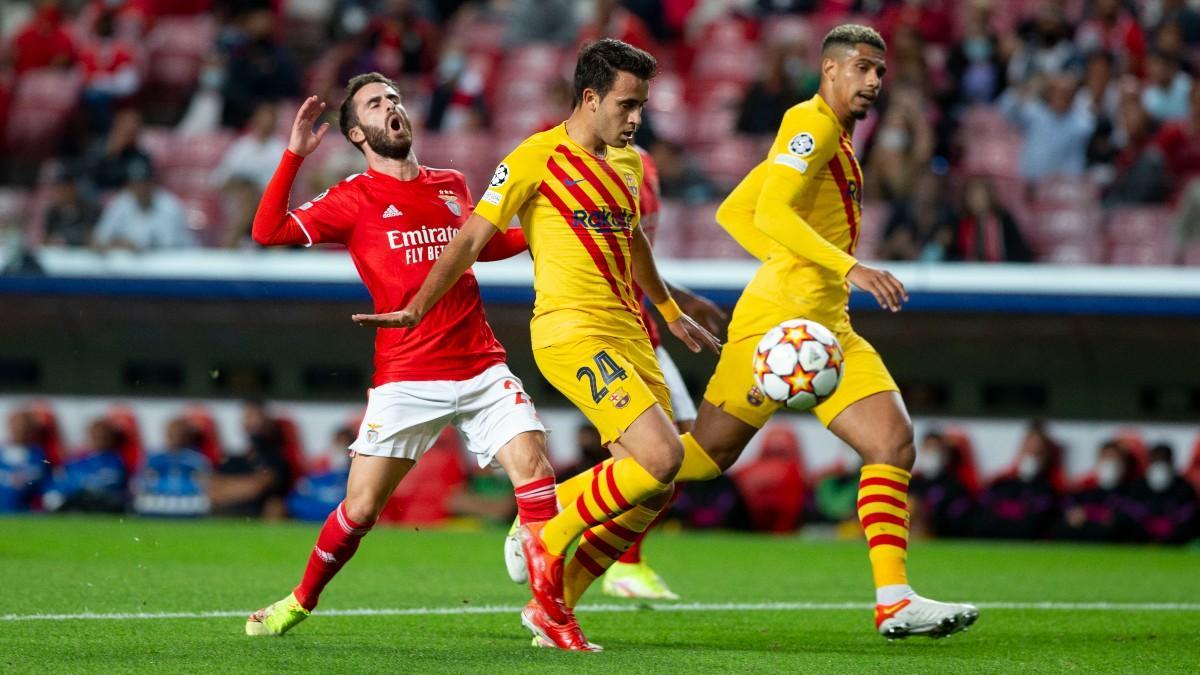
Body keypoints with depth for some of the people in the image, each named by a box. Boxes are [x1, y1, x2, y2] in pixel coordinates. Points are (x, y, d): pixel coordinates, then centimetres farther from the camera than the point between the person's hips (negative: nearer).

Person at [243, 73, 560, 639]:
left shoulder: (451, 186, 14)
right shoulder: (355, 198, 2)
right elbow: (267, 232, -8)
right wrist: (295, 156, -13)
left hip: (482, 369, 3)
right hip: (406, 378, -3)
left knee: (534, 471, -15)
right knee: (360, 508, -2)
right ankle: (300, 602, 21)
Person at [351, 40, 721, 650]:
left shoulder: (628, 163, 17)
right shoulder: (537, 159, -6)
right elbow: (472, 238, -3)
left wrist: (671, 313, 44)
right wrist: (416, 310, -8)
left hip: (627, 334, 8)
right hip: (572, 331, -8)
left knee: (653, 493, 0)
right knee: (660, 456, -23)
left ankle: (553, 604, 11)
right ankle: (550, 540, -3)